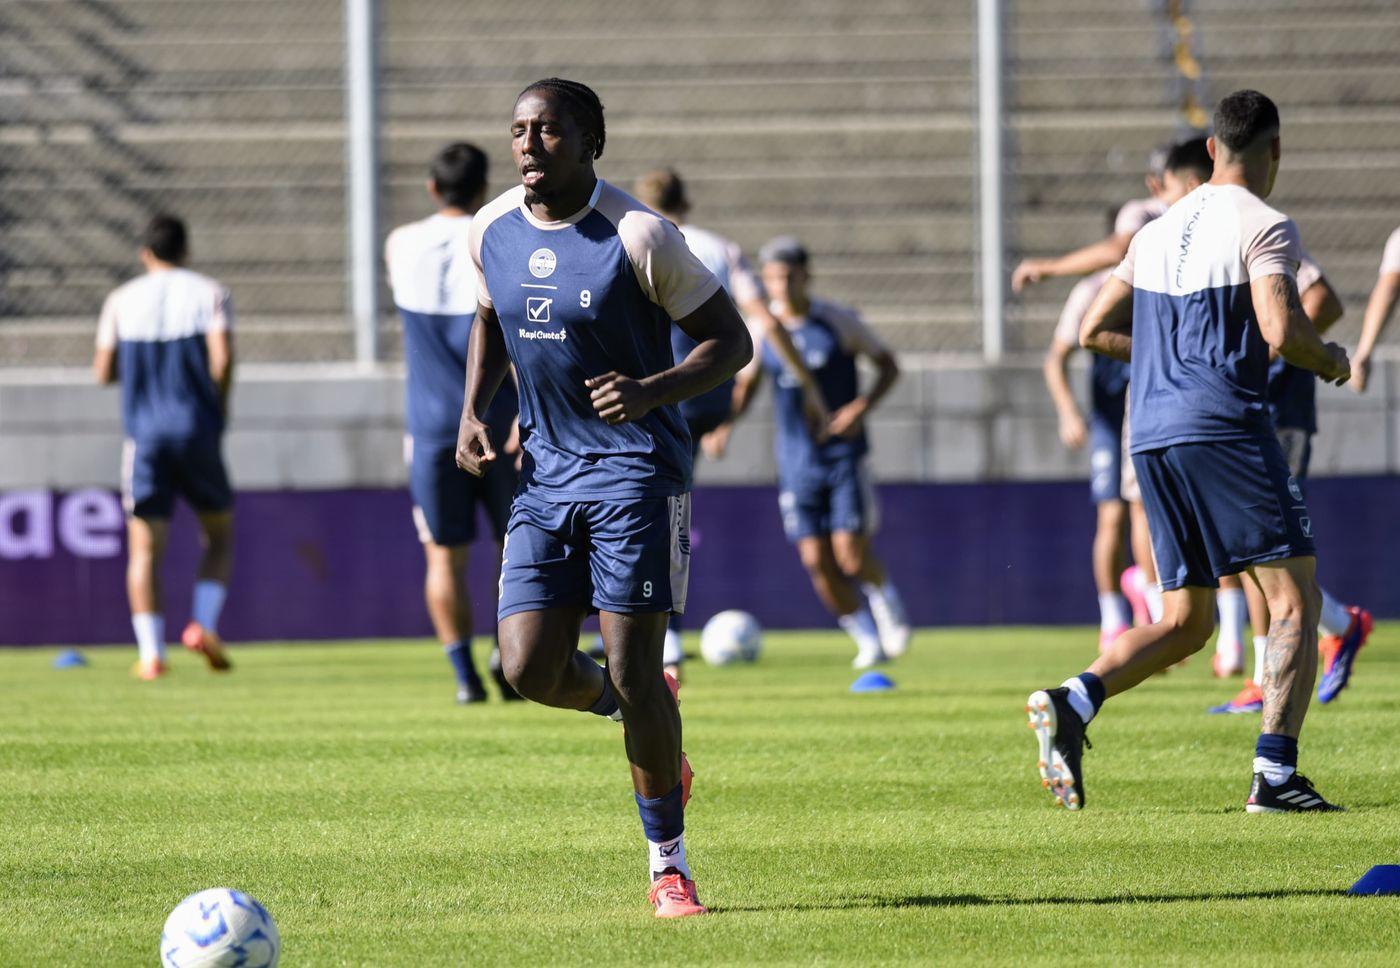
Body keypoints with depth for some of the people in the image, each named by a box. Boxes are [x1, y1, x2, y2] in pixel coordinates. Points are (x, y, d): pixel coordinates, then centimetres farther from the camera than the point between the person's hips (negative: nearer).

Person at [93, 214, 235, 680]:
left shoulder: (121, 301, 9)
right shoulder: (210, 294, 3)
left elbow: (104, 371, 6)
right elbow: (222, 357, -10)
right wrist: (220, 406, 6)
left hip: (144, 434, 1)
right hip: (197, 430, -1)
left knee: (144, 548, 1)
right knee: (219, 532, 15)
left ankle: (150, 651, -9)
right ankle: (204, 624, -4)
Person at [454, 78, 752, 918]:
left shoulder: (638, 235, -14)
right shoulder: (491, 231, 3)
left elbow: (732, 341, -8)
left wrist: (652, 391, -25)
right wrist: (474, 412, 7)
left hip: (636, 467, -5)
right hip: (546, 469, 5)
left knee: (632, 672, -8)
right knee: (532, 669, -7)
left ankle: (669, 864, 6)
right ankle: (643, 715, 27)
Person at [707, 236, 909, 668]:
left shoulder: (839, 321, -6)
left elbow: (888, 365, 4)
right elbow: (746, 384, 17)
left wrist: (863, 406, -13)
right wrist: (724, 424, -1)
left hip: (843, 452, -3)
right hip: (797, 461, 3)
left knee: (851, 554, -12)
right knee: (816, 560, -3)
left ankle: (884, 596, 21)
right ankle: (868, 640, 14)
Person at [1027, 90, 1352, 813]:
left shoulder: (1159, 231, 18)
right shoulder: (1264, 227, -4)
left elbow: (1094, 331, 20)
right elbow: (1281, 330, -18)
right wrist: (1330, 362, 2)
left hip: (1151, 437, 7)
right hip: (1224, 428, -7)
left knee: (1185, 623, 11)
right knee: (1295, 597, 0)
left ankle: (1072, 703, -12)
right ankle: (1275, 774, -11)